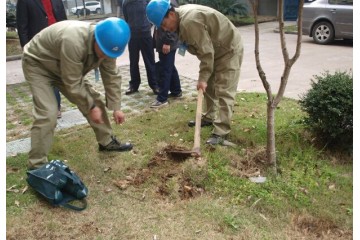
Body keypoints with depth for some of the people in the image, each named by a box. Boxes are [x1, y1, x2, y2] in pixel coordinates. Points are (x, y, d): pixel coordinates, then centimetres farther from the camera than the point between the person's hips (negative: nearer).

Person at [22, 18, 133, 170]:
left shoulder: (107, 43, -18)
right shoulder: (73, 41, -42)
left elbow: (112, 76, -8)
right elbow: (73, 84, -33)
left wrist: (116, 107, -10)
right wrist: (91, 107, -22)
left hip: (67, 69, 7)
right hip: (38, 64, -7)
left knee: (94, 101, 2)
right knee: (47, 115, -20)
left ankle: (107, 142, 20)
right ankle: (37, 167, -8)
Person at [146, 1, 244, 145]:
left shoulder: (190, 22, -31)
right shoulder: (182, 18, 1)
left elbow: (206, 52, -30)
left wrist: (202, 78, -24)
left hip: (229, 49, -10)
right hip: (215, 50, 10)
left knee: (224, 91, -14)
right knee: (209, 86, 18)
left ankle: (221, 133, -14)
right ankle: (209, 117, 33)